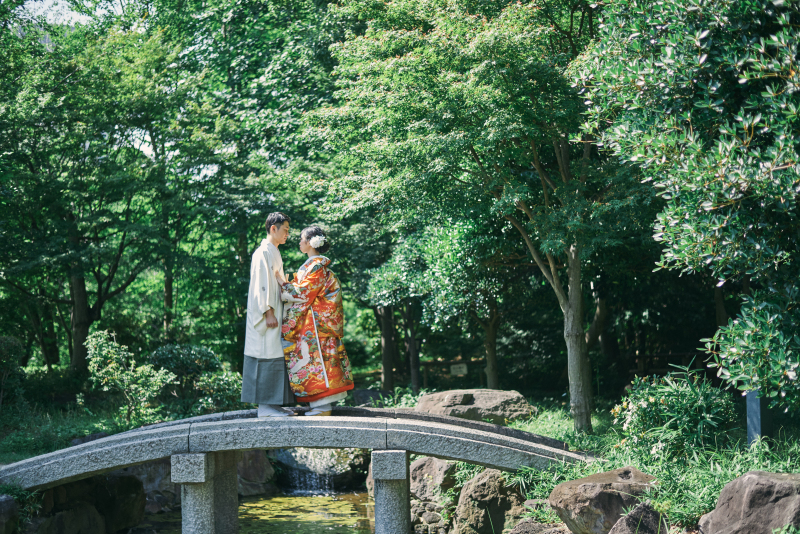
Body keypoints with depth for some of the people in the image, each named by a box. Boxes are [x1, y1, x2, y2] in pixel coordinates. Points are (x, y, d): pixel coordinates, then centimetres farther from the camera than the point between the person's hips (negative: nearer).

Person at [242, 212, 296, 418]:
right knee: (267, 356, -10)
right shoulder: (263, 253, -10)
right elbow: (262, 284, -17)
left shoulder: (274, 253, 19)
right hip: (267, 314, -10)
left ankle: (272, 404, 10)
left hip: (275, 313, 10)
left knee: (276, 357, 8)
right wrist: (269, 312, -21)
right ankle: (264, 406, -9)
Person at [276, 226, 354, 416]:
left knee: (316, 357, -8)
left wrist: (283, 282, -7)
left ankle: (323, 406, -7)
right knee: (319, 357, 8)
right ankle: (321, 404, 10)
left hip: (315, 321, -10)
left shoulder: (317, 266, -13)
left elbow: (303, 294, -16)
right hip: (310, 321, 10)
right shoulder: (312, 264, 16)